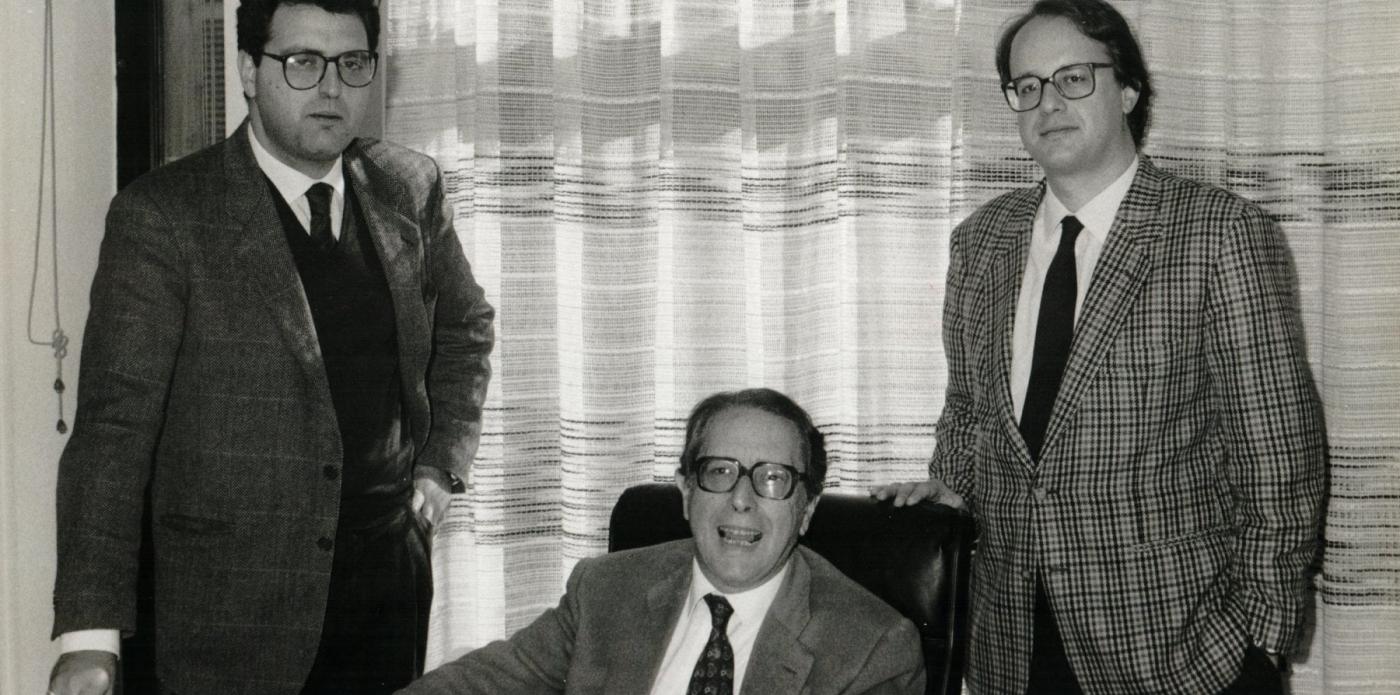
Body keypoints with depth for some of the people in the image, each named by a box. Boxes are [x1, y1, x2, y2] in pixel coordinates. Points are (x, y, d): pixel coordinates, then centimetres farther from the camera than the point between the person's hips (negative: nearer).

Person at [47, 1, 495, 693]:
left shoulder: (409, 189, 4)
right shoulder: (164, 214, -10)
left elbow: (463, 326, 23)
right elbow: (113, 423, -14)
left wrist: (442, 462, 10)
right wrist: (89, 634, -21)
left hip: (390, 583, 4)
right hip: (231, 609, -4)